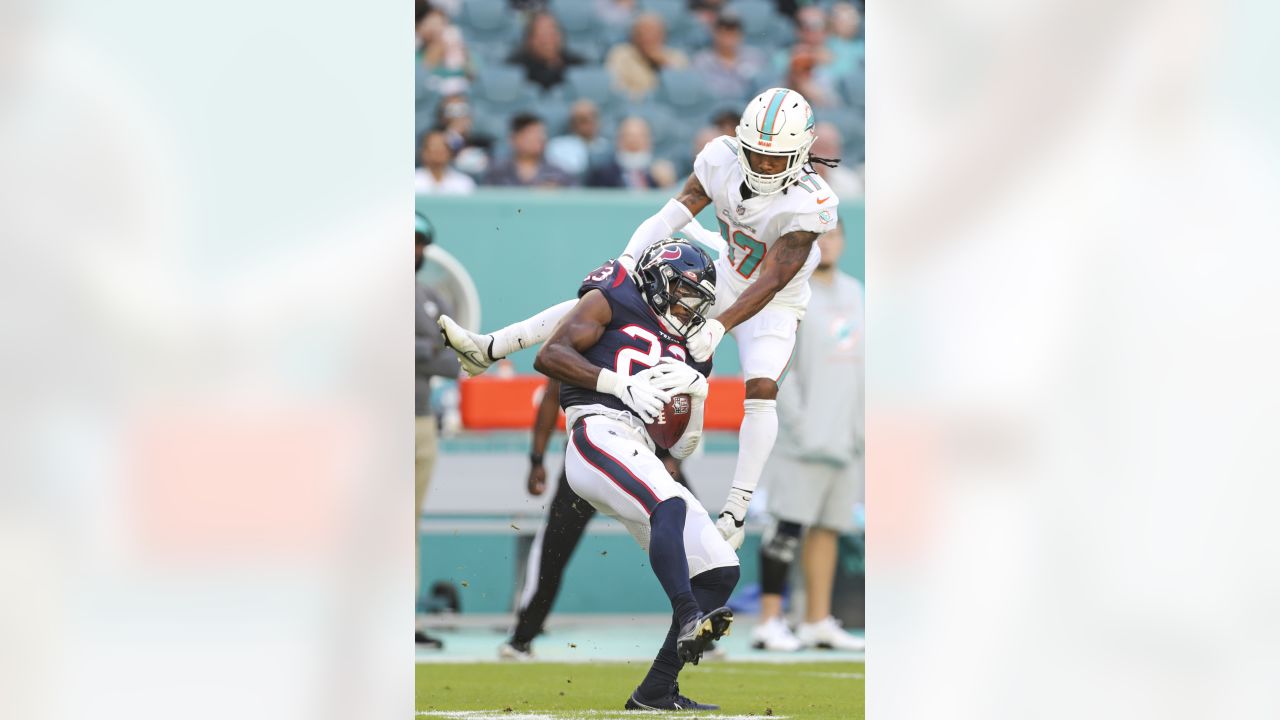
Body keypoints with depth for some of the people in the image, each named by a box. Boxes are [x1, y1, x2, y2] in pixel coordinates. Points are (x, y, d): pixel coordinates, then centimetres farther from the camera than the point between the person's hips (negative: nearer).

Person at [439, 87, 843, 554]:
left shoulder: (809, 204, -30)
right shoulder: (722, 159, -17)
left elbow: (770, 283, -34)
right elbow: (672, 215, -19)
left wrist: (719, 326, -45)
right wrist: (628, 260, -35)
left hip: (774, 307, -4)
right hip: (725, 281, 4)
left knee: (761, 388, -28)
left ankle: (735, 513, -24)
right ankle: (488, 350, -1)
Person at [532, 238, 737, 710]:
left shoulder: (677, 349, 30)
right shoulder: (611, 303, 11)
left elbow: (680, 444, 24)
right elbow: (549, 356, -5)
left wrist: (695, 394, 5)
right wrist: (620, 383, -14)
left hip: (643, 459, 8)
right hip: (600, 432, -8)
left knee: (720, 571, -2)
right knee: (670, 506, -37)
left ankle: (656, 691, -3)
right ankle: (690, 618, -54)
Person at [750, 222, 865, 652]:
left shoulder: (852, 291, 17)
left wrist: (859, 428, 13)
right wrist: (798, 422, -18)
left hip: (845, 437, 7)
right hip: (805, 436, -7)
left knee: (828, 527, 8)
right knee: (788, 526, -9)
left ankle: (818, 622, 12)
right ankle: (769, 623, -7)